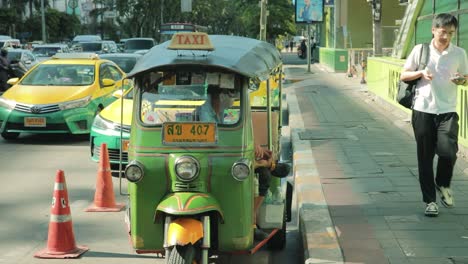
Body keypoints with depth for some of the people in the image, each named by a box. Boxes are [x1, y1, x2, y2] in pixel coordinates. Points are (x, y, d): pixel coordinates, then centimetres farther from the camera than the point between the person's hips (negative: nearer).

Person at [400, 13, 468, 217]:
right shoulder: (420, 50, 0)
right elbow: (403, 75, 6)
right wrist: (421, 73, -12)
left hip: (447, 110, 0)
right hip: (423, 110, 0)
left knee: (448, 151, -17)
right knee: (425, 157, 4)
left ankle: (443, 184, 13)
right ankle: (430, 200, 16)